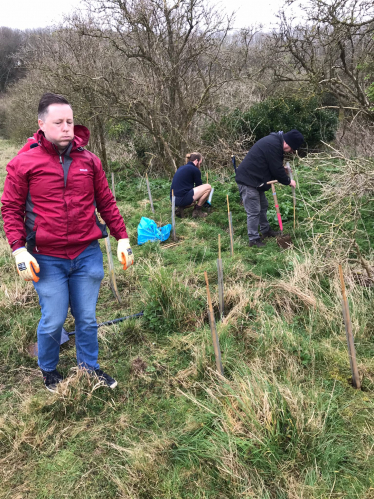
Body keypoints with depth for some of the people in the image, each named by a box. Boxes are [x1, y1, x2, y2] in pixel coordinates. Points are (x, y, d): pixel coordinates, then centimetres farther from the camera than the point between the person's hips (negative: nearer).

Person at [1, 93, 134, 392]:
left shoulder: (89, 161, 4)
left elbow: (106, 203, 10)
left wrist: (123, 238, 8)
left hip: (88, 255, 3)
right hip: (48, 260, -2)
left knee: (87, 319, 14)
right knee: (53, 322, 7)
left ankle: (89, 367, 36)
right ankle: (48, 371, 35)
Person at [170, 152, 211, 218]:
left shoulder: (181, 168, 22)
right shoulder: (195, 170, -3)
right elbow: (199, 187, 9)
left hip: (174, 200, 9)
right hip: (182, 199, -9)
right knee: (208, 187, -1)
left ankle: (180, 208, 9)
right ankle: (197, 210, 5)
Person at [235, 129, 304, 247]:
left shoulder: (275, 141, 11)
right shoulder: (273, 145, -23)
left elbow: (275, 166, 20)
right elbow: (276, 169, -20)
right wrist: (288, 181, -6)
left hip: (255, 179, 11)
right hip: (247, 180, -11)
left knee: (263, 206, 20)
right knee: (254, 211, -6)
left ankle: (265, 230, 35)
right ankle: (253, 239, 3)